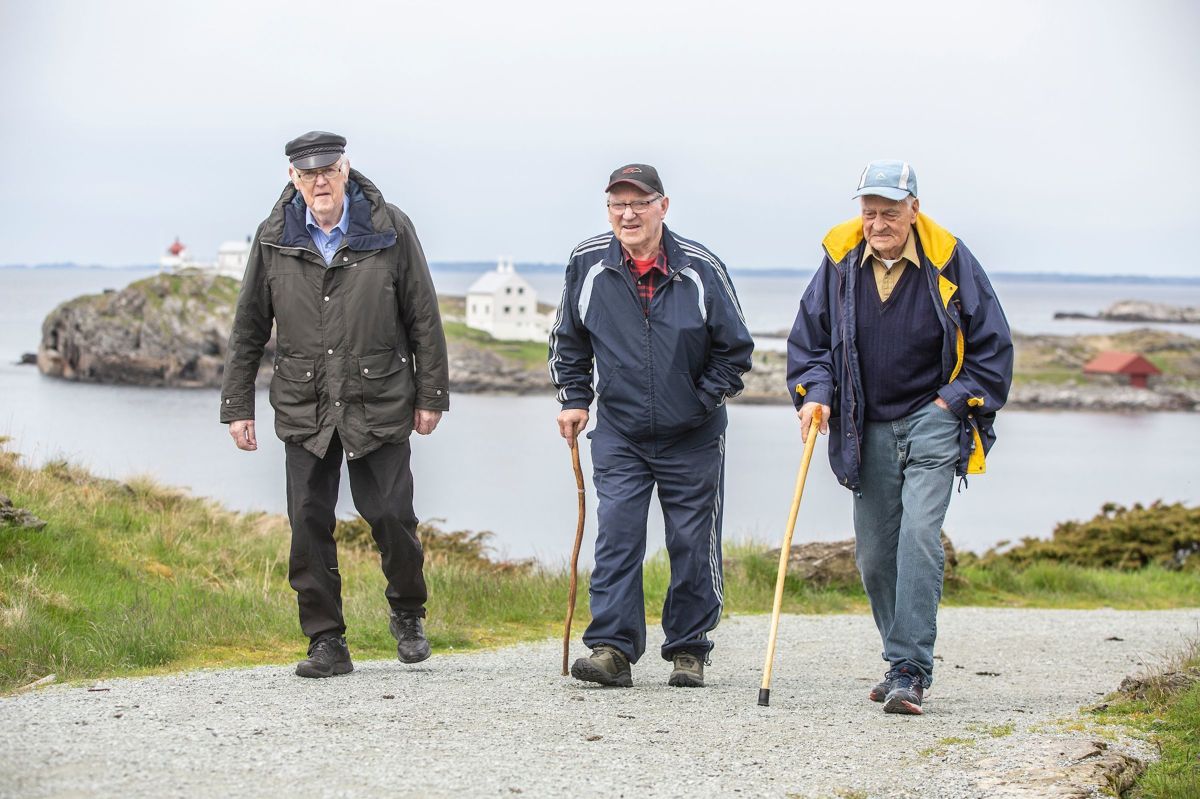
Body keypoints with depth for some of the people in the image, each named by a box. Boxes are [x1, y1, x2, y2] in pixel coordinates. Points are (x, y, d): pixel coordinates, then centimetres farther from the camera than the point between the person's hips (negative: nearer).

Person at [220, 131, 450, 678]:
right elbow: (249, 329, 9)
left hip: (378, 403, -2)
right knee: (309, 523, -1)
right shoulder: (273, 239, 2)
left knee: (389, 514, -2)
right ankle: (326, 642, 9)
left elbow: (423, 318, 2)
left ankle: (408, 615, 24)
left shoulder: (389, 230, -2)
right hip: (303, 407, 2)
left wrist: (431, 396, 1)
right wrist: (238, 406, 6)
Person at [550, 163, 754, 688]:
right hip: (619, 433, 1)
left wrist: (701, 402, -4)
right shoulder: (588, 264, -2)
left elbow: (734, 349, 1)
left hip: (692, 437, -1)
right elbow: (569, 342, 14)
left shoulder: (700, 268, -8)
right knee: (616, 534, -10)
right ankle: (612, 648, -11)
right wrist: (575, 400, 7)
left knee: (692, 543, 4)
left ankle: (688, 650, 16)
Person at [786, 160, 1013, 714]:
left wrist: (955, 403, -7)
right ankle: (905, 661, 24)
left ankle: (909, 671, -19)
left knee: (918, 534, -19)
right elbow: (809, 337, 10)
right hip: (869, 429, 4)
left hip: (932, 422, -4)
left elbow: (991, 344, 0)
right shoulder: (840, 260, -1)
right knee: (873, 553, 6)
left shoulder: (948, 260, -9)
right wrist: (814, 392, -6)